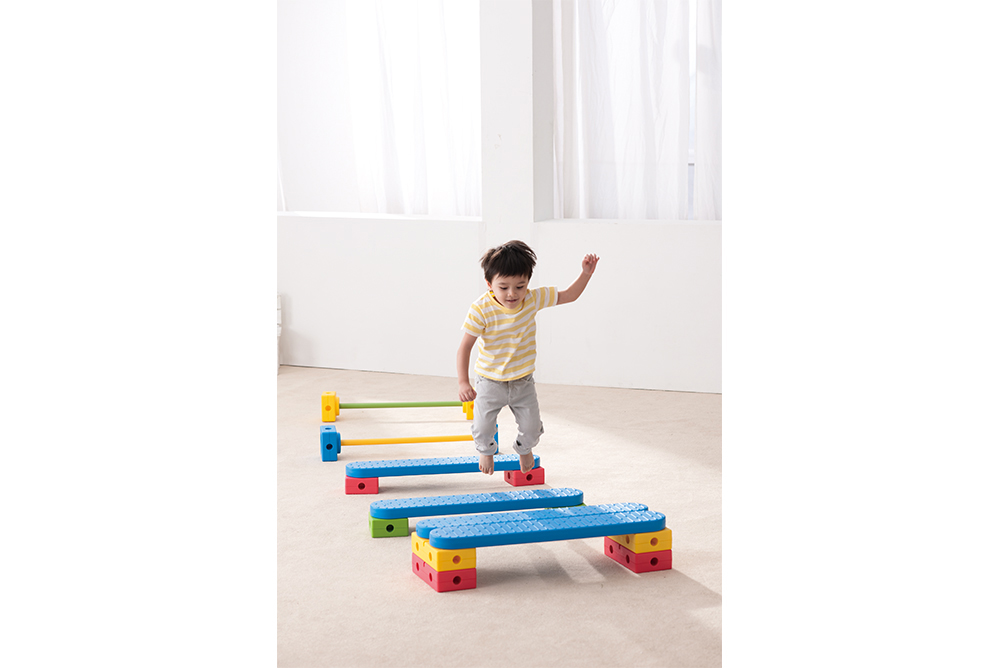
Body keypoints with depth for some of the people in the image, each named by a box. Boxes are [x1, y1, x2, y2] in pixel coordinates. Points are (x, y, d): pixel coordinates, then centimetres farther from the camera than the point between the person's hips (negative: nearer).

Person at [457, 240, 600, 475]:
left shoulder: (533, 299, -14)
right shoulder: (481, 310, -24)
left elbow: (568, 296, -2)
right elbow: (465, 346, -20)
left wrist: (586, 274, -16)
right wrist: (463, 382, -25)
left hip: (523, 382, 2)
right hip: (490, 382, -2)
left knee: (531, 427, 8)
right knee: (483, 426, 5)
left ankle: (524, 449, 46)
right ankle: (486, 450, 43)